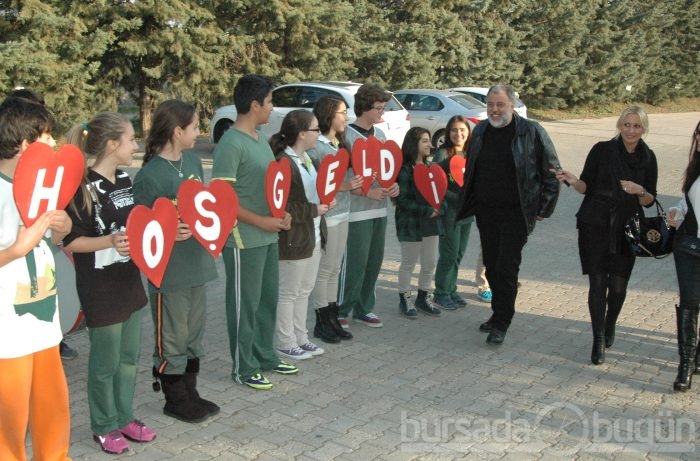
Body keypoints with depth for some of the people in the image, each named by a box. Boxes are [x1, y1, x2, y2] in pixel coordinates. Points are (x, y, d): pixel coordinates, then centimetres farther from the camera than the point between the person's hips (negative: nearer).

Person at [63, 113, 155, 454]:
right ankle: (104, 426, 25)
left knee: (129, 356, 17)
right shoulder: (84, 188, -18)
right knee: (106, 362, 7)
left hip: (129, 282, 8)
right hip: (100, 289, -8)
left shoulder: (125, 180, 6)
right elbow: (70, 241, -17)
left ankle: (124, 417, 33)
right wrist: (110, 241, -30)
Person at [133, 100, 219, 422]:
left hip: (197, 263, 8)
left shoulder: (193, 161, 6)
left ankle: (189, 393, 33)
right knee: (172, 339, 7)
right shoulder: (150, 175, -18)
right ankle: (174, 400, 24)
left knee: (194, 334, 18)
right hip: (169, 271, -8)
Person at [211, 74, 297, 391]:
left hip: (269, 236, 9)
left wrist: (282, 213, 3)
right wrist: (261, 221, -20)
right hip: (244, 240, -9)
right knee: (245, 304, 4)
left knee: (268, 299, 18)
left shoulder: (260, 139, 11)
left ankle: (265, 356, 34)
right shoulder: (231, 143, -17)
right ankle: (243, 368, 18)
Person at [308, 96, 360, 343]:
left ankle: (332, 318, 23)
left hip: (342, 213, 8)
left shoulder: (340, 144, 12)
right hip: (325, 216, -8)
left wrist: (358, 182, -1)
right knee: (323, 269, 2)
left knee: (334, 269, 14)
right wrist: (342, 186, -25)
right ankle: (321, 322, 13)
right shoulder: (315, 147, -13)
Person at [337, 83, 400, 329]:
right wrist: (367, 192, -19)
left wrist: (393, 185, 1)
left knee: (374, 262, 12)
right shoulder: (347, 136, -11)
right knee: (355, 263, -4)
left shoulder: (380, 135, 13)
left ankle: (364, 308, 25)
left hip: (379, 209, 7)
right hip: (357, 210, -7)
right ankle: (340, 311, 10)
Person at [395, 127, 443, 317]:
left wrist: (439, 208, -6)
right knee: (408, 263, 5)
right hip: (410, 224, -7)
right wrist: (426, 211, -19)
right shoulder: (404, 170, -13)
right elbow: (402, 200, -17)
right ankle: (405, 299, 19)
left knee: (430, 262, 12)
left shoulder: (429, 167, 11)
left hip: (431, 222, 7)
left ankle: (423, 298, 28)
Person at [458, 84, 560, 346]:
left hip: (516, 214, -5)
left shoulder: (532, 132, -8)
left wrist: (544, 209, -6)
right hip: (485, 212, 5)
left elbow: (551, 172, -4)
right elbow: (470, 170, 18)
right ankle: (499, 313, 27)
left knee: (506, 268, -7)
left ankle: (501, 323, 4)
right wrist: (469, 203, 14)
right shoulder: (480, 131, 7)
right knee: (491, 266, 11)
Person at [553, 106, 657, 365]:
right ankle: (599, 341, 6)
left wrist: (640, 191, -16)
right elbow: (586, 187, 0)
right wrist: (574, 181, -22)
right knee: (597, 283, -4)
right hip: (595, 226, -2)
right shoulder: (602, 150, -4)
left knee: (618, 285, 2)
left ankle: (610, 326, 32)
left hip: (626, 230, 2)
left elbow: (650, 201, 5)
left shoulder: (648, 158, 3)